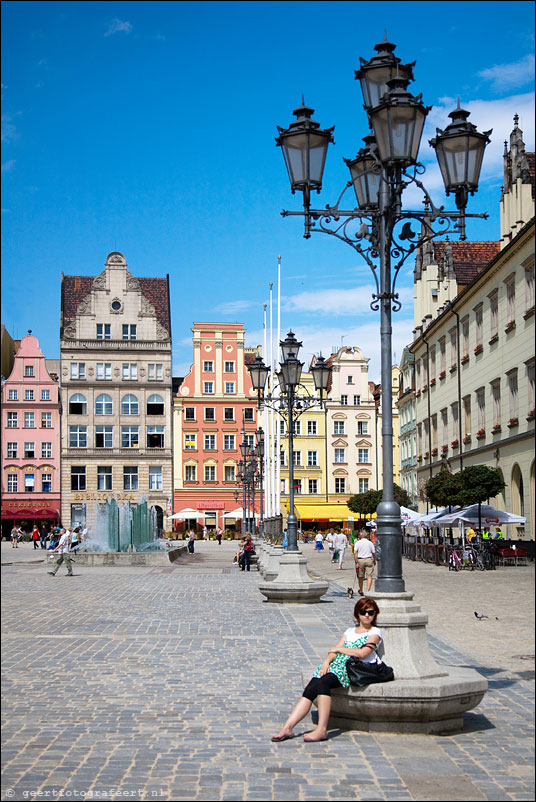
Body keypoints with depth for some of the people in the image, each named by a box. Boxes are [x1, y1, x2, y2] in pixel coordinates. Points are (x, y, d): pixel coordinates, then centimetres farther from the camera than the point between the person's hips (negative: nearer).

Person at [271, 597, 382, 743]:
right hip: (337, 665, 6)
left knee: (322, 683, -33)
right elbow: (334, 651, 16)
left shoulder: (375, 632, 9)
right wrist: (327, 661, -6)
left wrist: (338, 649, 3)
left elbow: (362, 653, -7)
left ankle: (322, 730, -36)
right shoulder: (350, 631, 28)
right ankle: (287, 727, -24)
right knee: (310, 689, -19)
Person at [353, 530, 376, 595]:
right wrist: (374, 561, 24)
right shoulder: (370, 543, 5)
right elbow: (373, 553, 8)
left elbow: (355, 553, -10)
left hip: (360, 560, 0)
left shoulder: (358, 543, 2)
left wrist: (356, 562, -10)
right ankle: (368, 591, -17)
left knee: (360, 577, 12)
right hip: (369, 560, 0)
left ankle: (361, 591, 28)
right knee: (369, 576, -3)